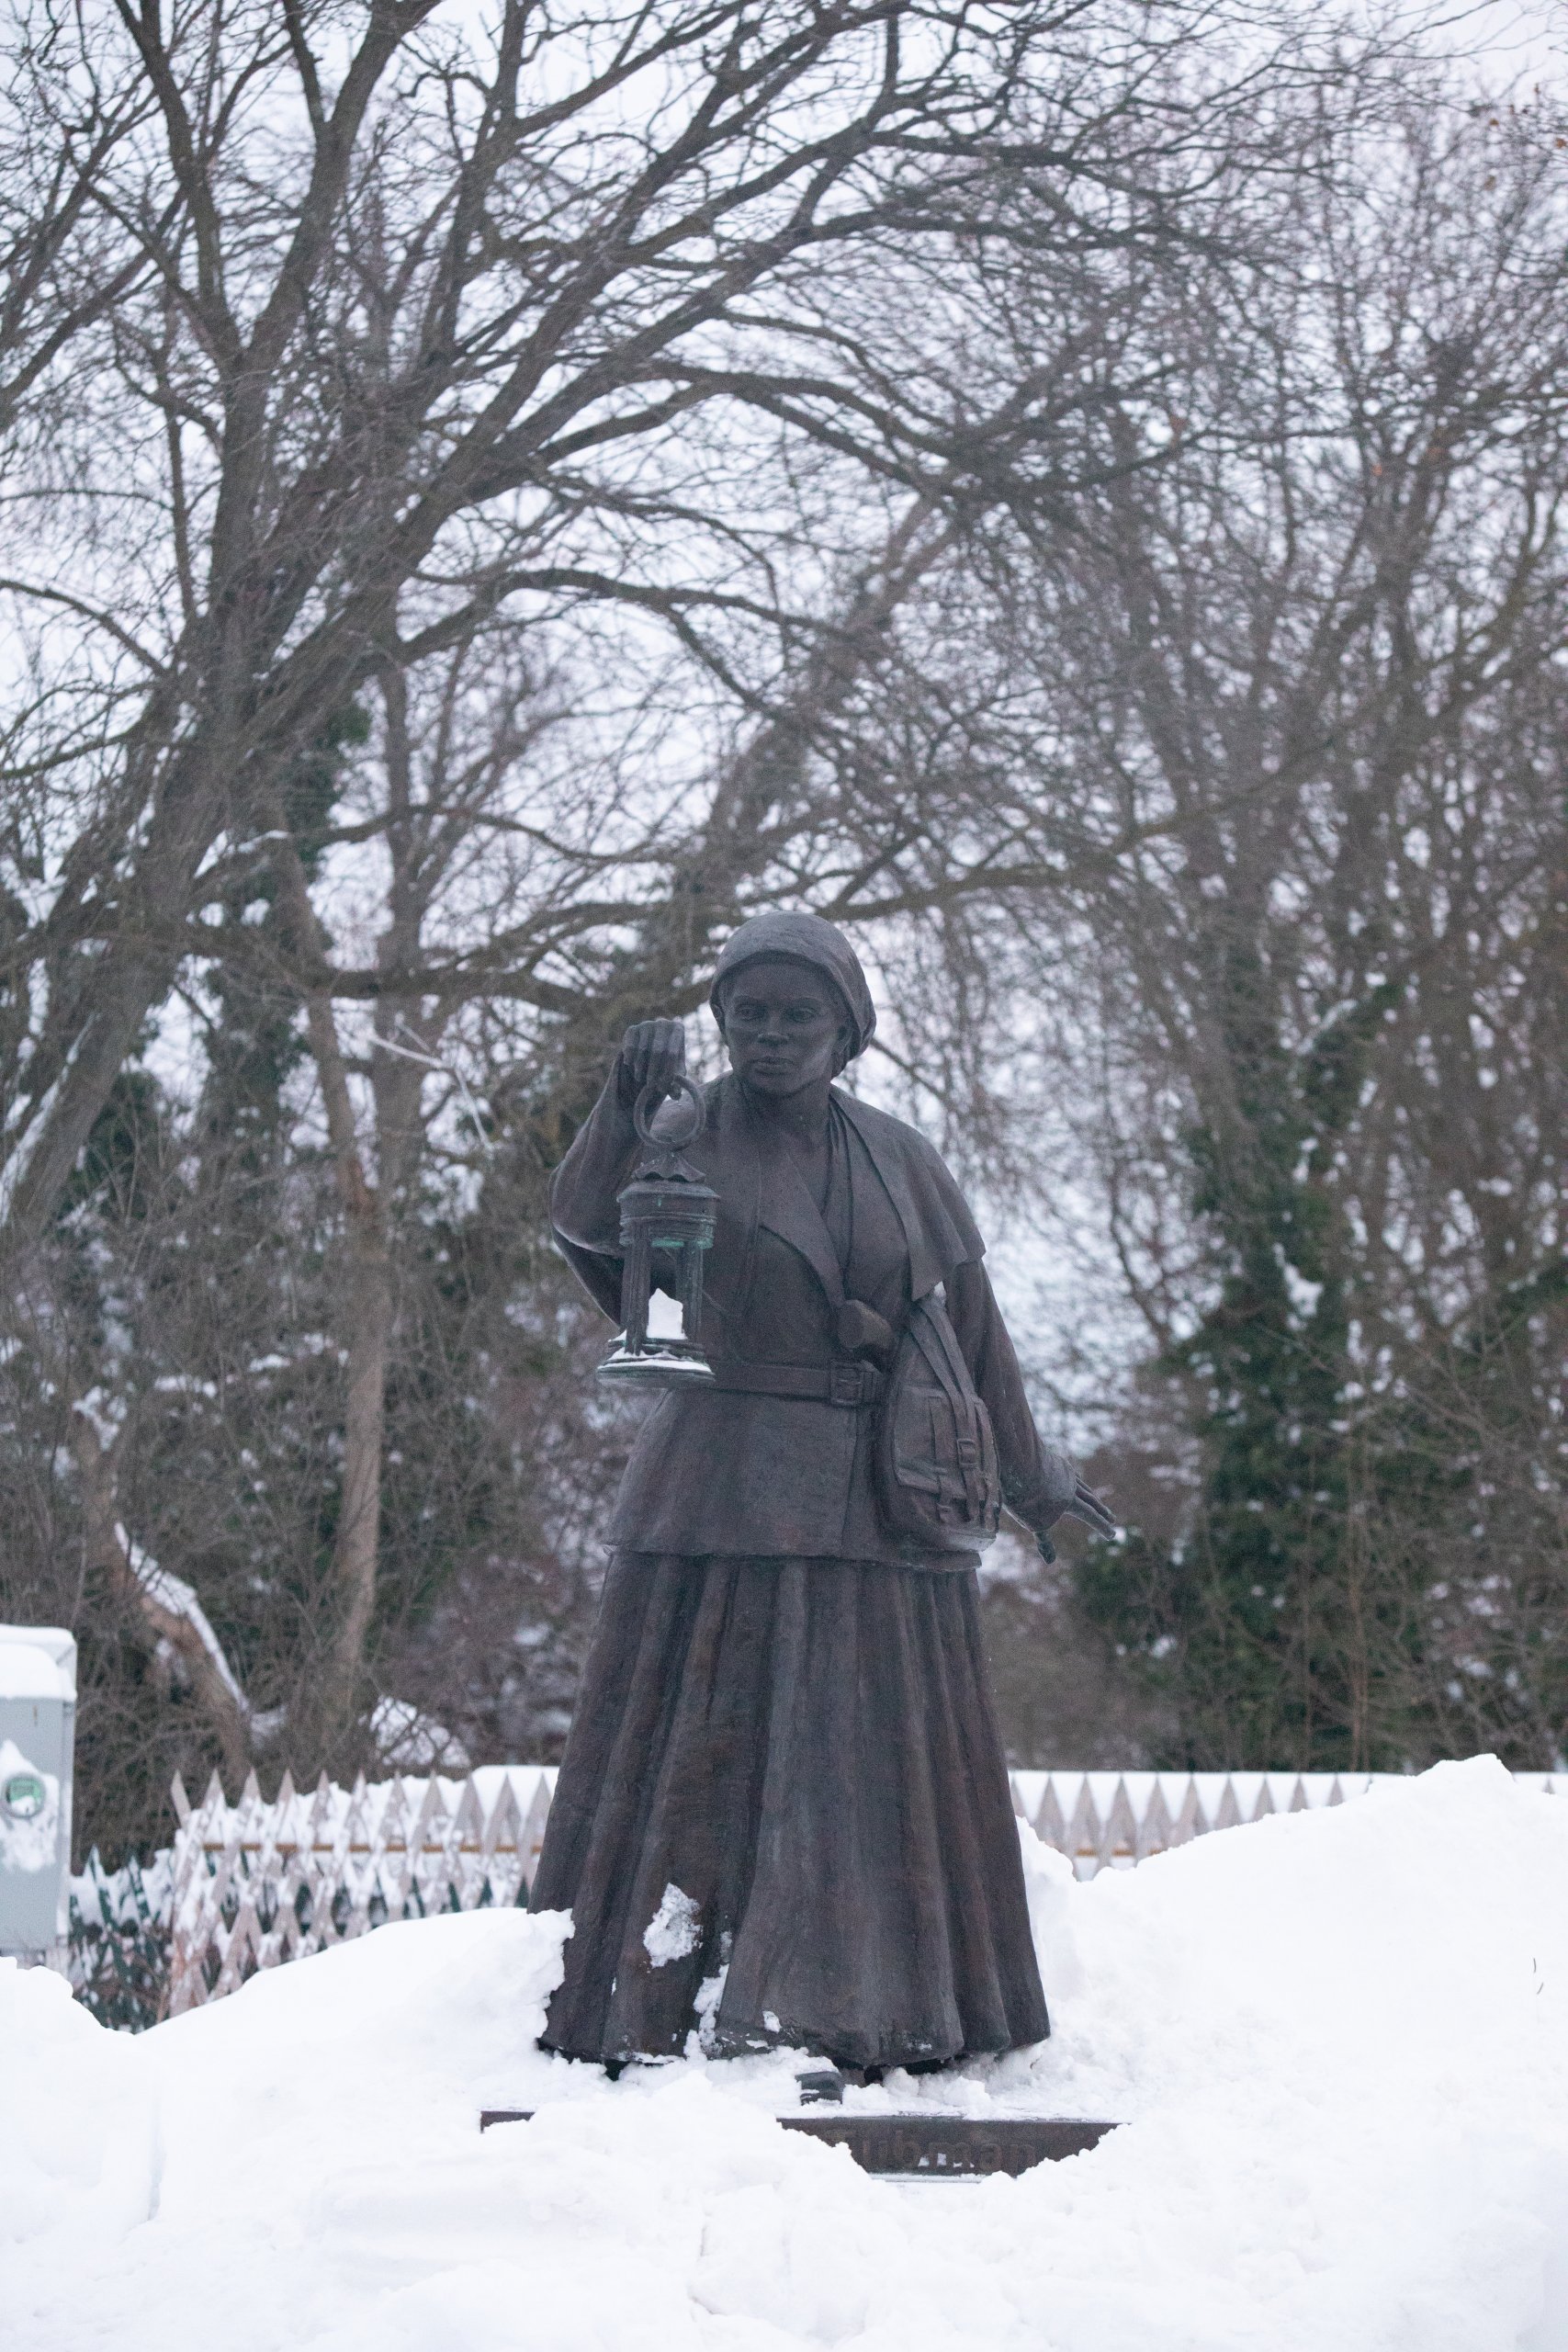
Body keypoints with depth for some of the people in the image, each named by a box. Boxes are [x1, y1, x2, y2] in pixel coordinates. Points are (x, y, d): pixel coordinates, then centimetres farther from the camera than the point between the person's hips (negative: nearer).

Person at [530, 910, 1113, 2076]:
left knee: (876, 1754, 3)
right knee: (705, 1750, -6)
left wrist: (1030, 1477, 21)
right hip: (729, 1492, -3)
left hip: (878, 1508, 3)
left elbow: (971, 1324, 18)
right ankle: (657, 2012, -5)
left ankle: (878, 2020, 8)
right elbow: (585, 1218, -21)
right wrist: (629, 1106, -39)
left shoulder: (899, 1159, 11)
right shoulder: (689, 1137, 0)